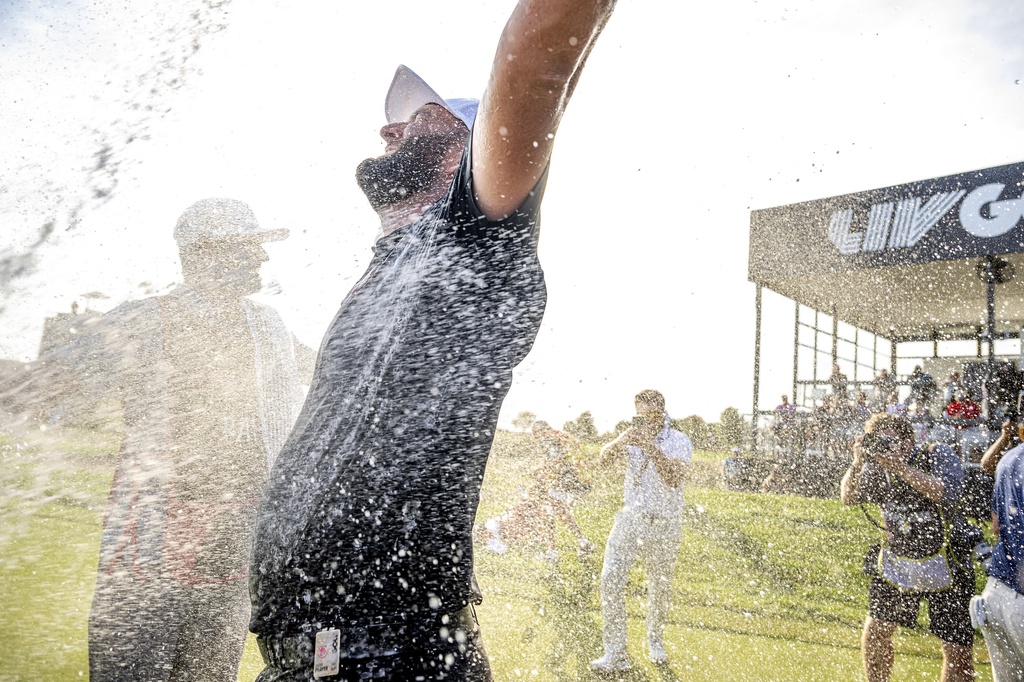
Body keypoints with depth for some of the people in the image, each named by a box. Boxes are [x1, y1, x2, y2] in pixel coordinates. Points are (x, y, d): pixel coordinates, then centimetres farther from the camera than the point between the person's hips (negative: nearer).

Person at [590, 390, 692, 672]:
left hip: (664, 525, -2)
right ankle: (615, 654, -7)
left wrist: (651, 447, -33)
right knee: (610, 578, -12)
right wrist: (622, 440, -31)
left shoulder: (679, 441, -7)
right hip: (631, 519, 2)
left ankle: (655, 640, 37)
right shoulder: (632, 436, 2)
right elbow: (603, 460, -12)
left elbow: (675, 478, -23)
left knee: (660, 587, 10)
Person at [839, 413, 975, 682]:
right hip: (897, 561, 3)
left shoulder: (939, 456, -15)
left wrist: (898, 465, -38)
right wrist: (857, 464, -26)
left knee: (957, 650, 0)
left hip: (945, 567, -3)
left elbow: (946, 494, -32)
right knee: (875, 629, 0)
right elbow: (848, 498, -11)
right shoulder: (877, 468, -5)